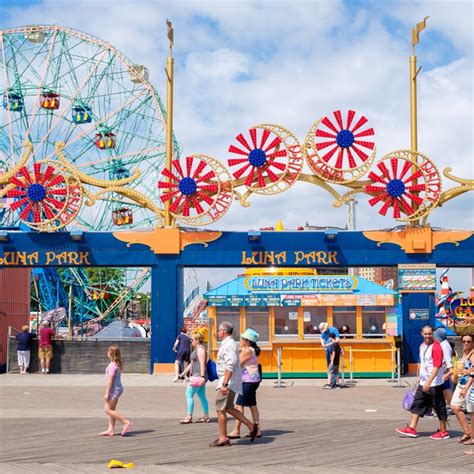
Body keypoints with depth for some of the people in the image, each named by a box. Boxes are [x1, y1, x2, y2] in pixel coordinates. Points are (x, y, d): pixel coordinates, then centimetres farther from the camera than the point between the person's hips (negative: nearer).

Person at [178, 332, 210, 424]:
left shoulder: (200, 349, -12)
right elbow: (192, 363, 26)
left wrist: (202, 376, -28)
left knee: (189, 394, -9)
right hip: (197, 376, 11)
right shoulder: (197, 349, 20)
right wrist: (183, 373, 26)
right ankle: (206, 417, 13)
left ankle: (189, 417, -8)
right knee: (202, 396, 10)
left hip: (198, 376, -11)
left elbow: (202, 363, -21)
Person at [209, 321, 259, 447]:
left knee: (220, 409, -4)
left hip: (228, 381, -10)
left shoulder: (229, 345, -17)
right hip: (228, 381, 10)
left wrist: (225, 384, -28)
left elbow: (230, 365, -26)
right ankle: (251, 426, 15)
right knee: (228, 408, 15)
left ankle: (223, 438, 2)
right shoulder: (227, 344, 17)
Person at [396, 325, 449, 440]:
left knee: (439, 407, 2)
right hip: (423, 383, 9)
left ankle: (443, 432, 13)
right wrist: (419, 377, 21)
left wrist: (428, 382, -26)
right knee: (417, 404, 8)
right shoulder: (422, 346, 10)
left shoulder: (436, 347, -17)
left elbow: (437, 367, -23)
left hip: (434, 384, -8)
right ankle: (411, 429, 12)